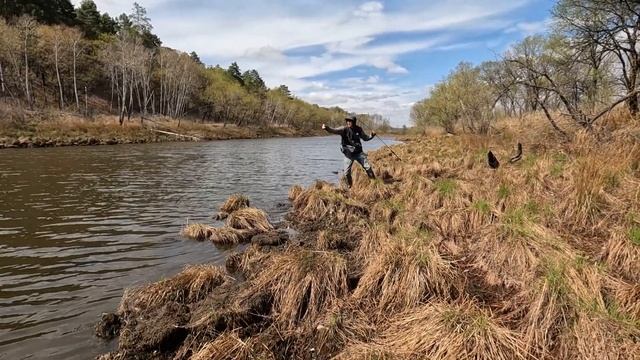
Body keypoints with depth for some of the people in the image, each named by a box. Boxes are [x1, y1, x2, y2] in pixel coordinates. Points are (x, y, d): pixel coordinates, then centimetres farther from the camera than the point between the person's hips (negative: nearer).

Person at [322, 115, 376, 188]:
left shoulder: (358, 129, -1)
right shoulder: (344, 129, -11)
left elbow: (365, 138, 14)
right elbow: (334, 131, -27)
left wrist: (371, 136, -5)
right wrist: (327, 128, -46)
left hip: (358, 152, 2)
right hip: (348, 154, -2)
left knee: (368, 167, 1)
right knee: (347, 172, -5)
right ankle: (349, 187, 19)